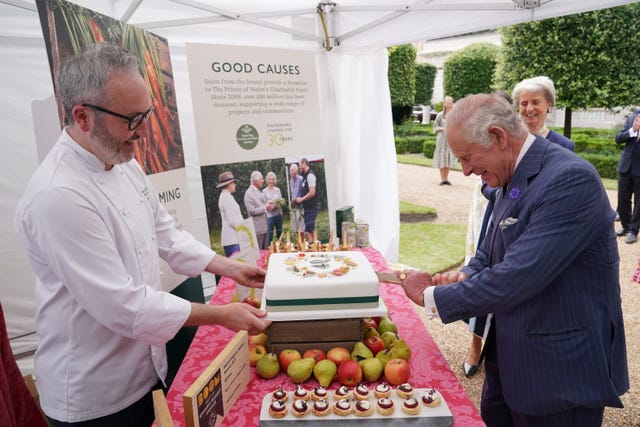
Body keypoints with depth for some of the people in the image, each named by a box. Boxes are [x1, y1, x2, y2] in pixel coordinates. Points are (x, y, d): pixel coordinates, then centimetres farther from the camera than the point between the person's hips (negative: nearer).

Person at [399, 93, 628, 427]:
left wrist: (433, 296, -19)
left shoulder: (571, 178, -24)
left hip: (559, 374, -8)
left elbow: (517, 277, -30)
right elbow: (491, 253, 13)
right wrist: (465, 276, -9)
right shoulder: (512, 179, 4)